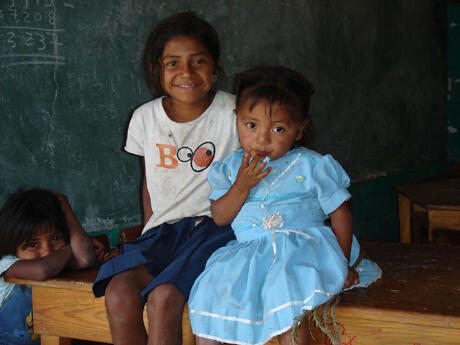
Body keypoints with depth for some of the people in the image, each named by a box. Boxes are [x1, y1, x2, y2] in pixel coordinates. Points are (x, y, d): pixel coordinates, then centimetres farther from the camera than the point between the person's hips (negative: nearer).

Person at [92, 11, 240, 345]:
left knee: (163, 296, -29)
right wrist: (149, 236, 13)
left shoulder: (234, 114, -5)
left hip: (215, 225, -4)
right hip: (162, 229, 4)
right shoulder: (145, 118, 8)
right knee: (118, 293, -24)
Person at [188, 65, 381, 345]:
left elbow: (340, 214, 7)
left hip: (301, 248, -3)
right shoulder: (232, 167, 11)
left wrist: (343, 264, 1)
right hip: (247, 251, 4)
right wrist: (242, 185, -11)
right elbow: (220, 217, 5)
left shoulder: (312, 166, 2)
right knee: (212, 288, -20)